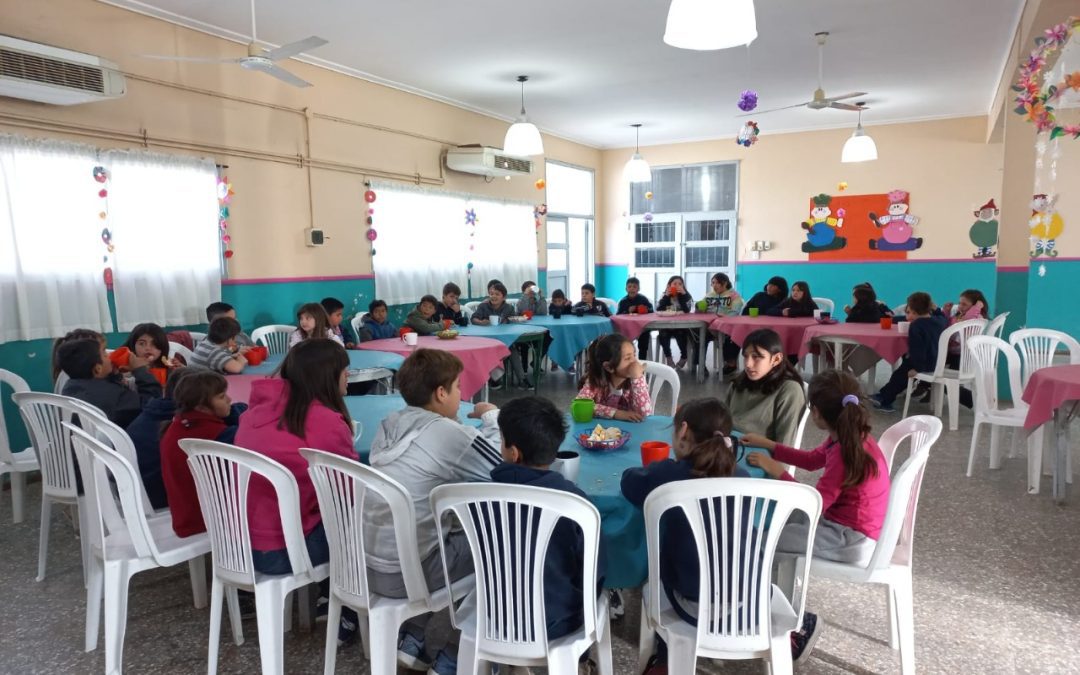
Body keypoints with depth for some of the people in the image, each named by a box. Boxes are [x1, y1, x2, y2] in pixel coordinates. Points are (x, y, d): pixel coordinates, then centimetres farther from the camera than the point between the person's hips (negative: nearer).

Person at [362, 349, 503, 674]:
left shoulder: (390, 424, 5)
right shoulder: (450, 433, -17)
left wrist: (480, 425, 8)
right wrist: (492, 417, 5)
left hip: (364, 565, 8)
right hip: (403, 574, -7)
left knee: (454, 530, 25)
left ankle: (411, 641, 25)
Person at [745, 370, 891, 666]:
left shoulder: (845, 453, -28)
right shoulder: (848, 438, 2)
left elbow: (815, 505, -23)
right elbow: (812, 460, 19)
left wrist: (778, 472, -15)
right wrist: (768, 445, 14)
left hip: (851, 541, -10)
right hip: (845, 525, 10)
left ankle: (797, 622, 5)